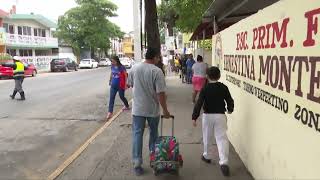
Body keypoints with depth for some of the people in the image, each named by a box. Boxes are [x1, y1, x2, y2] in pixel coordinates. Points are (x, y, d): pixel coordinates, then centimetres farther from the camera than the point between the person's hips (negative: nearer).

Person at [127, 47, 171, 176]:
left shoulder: (134, 68, -2)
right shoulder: (157, 71, -16)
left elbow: (129, 84, 12)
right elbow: (160, 93, -18)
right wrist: (165, 110, -9)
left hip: (137, 108, 2)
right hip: (153, 109, -2)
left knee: (137, 134, 7)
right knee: (153, 132, 21)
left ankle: (137, 163, 6)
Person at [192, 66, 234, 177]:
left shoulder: (205, 88, -8)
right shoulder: (223, 87, -2)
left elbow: (199, 103, -13)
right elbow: (230, 100, 5)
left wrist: (194, 117, -12)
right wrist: (230, 109, 25)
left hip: (207, 115, 0)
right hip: (220, 115, 1)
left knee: (206, 137, 18)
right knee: (222, 138, 0)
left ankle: (206, 156, 35)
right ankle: (223, 162, -10)